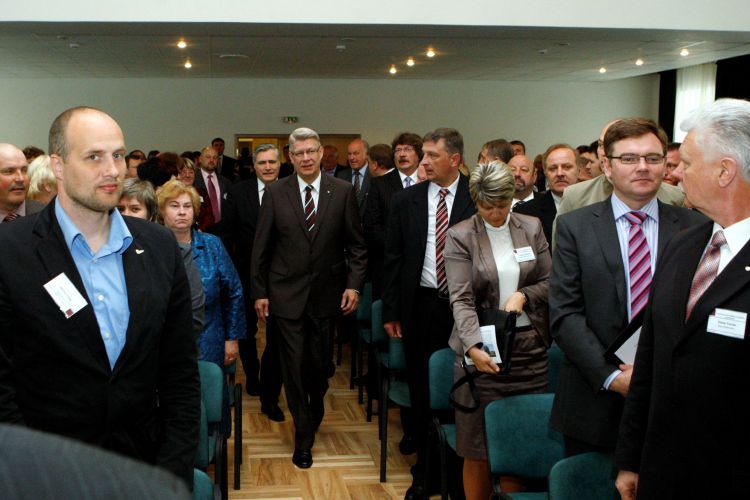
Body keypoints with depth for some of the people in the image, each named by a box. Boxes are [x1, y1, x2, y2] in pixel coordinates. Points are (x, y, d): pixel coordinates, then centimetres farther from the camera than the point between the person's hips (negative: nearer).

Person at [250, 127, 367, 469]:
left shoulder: (343, 191, -1)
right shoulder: (275, 193, -2)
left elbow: (355, 244, 3)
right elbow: (261, 247, 1)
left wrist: (354, 284, -6)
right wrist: (259, 292, -1)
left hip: (326, 294, 1)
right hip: (287, 294, -1)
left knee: (320, 363, 9)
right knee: (294, 366, 1)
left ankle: (315, 412, 39)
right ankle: (303, 438, 15)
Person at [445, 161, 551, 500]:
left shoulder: (532, 228, 8)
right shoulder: (460, 236, -2)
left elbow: (548, 282, 12)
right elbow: (461, 299, -11)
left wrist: (523, 295, -10)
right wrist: (473, 347, -25)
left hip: (529, 346, 3)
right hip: (482, 349, -2)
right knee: (478, 448, 1)